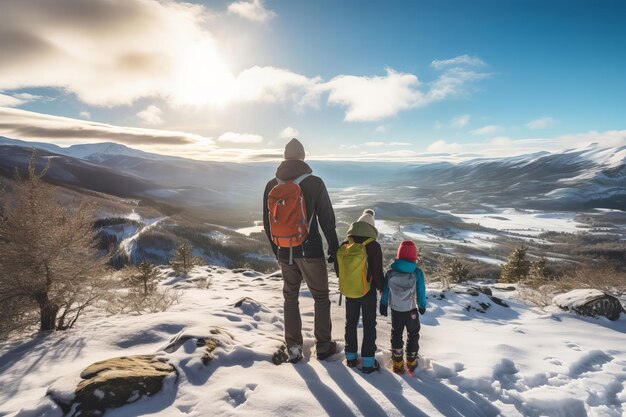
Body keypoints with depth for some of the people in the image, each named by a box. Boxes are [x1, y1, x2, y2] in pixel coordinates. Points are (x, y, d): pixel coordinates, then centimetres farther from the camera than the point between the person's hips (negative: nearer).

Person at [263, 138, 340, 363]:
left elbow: (267, 223, 6)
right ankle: (323, 347, 22)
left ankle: (293, 349, 22)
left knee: (290, 298, 17)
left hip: (285, 252, 3)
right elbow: (327, 219, -8)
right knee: (321, 298, 13)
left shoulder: (272, 185, 1)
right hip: (310, 251, -3)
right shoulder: (314, 183, -10)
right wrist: (334, 248, 3)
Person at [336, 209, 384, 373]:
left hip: (349, 291, 4)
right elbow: (378, 272, -17)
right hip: (368, 292, -3)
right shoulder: (373, 246, -21)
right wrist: (382, 288, 1)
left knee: (351, 322, 19)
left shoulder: (344, 245, -8)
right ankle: (368, 362, 15)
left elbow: (338, 269, 2)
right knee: (369, 325, 10)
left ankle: (351, 357, 29)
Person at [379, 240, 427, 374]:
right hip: (411, 310, -1)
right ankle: (411, 362, 27)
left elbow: (385, 290, -3)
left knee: (396, 335, 16)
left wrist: (383, 304, 10)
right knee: (413, 335, 18)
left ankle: (397, 363, 22)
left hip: (395, 309, 1)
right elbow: (421, 291, -7)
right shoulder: (417, 272, -16)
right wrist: (422, 305, 9)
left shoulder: (390, 272, -11)